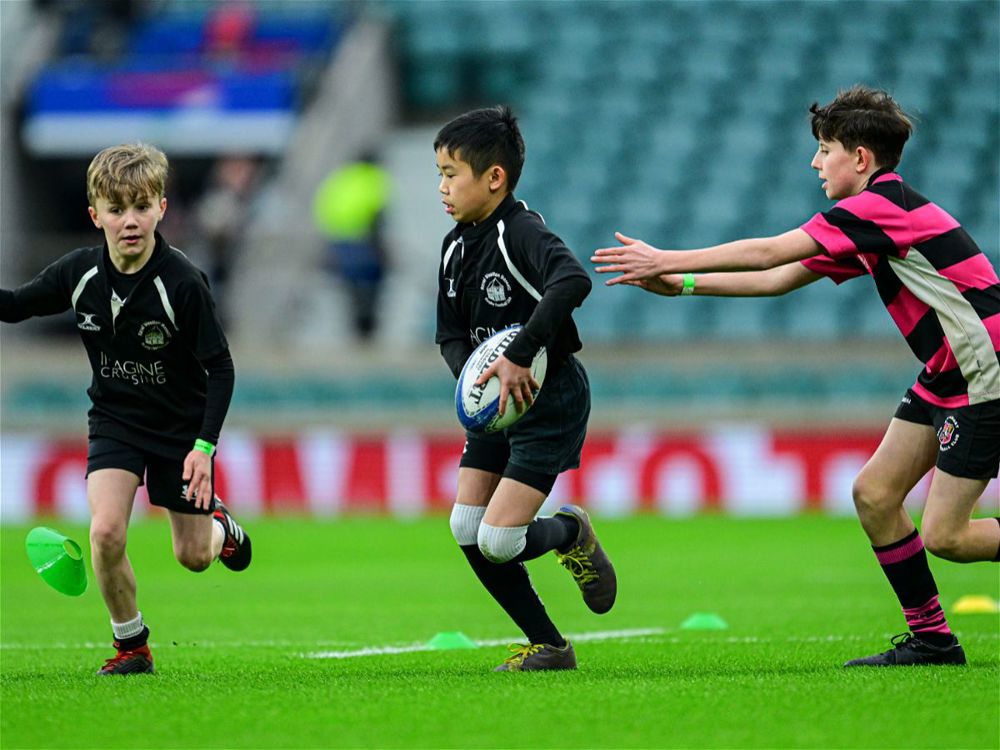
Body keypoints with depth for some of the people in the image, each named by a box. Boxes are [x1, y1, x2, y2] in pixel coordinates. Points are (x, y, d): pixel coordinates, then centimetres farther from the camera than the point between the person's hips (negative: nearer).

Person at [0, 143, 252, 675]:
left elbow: (220, 367, -17)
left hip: (181, 426, -2)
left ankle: (219, 524, 46)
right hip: (114, 421, 2)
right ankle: (130, 645, 1)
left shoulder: (183, 283, -23)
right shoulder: (79, 273, -13)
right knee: (106, 531, -20)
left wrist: (204, 446, -23)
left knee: (193, 556, 8)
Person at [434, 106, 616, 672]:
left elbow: (573, 280, -40)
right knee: (467, 533, 0)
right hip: (495, 401, 8)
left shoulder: (521, 231, -21)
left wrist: (519, 357, -39)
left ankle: (570, 533, 19)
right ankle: (548, 647, 12)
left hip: (551, 397, -8)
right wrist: (472, 374, -11)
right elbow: (450, 333, 12)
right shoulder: (457, 248, 5)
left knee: (498, 541, -15)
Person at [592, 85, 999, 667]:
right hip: (945, 378, 10)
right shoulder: (865, 221, 14)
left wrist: (667, 260, -12)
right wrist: (679, 284, 13)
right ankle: (931, 639, 12)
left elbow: (769, 253, -18)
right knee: (874, 494, 6)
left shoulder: (883, 204, -17)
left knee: (944, 535, -11)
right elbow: (777, 279, 17)